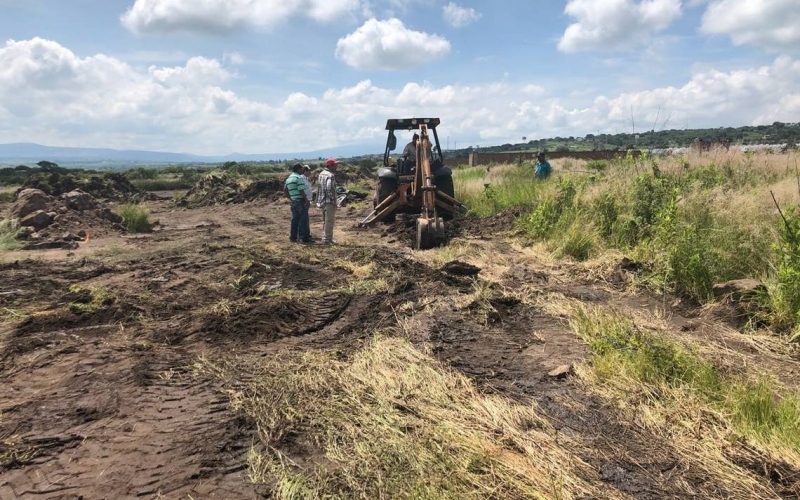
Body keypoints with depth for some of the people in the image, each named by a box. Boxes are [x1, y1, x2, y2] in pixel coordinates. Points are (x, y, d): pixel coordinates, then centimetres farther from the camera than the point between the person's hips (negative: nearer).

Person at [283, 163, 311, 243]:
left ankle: (293, 236, 15)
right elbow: (301, 191, -19)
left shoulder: (288, 178, 14)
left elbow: (285, 191, 17)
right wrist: (307, 200, -16)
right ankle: (304, 237, -2)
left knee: (295, 219, 13)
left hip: (293, 201, 8)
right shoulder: (299, 177, -13)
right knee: (303, 219, -3)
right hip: (300, 201, -8)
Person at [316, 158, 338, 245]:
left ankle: (325, 237, 26)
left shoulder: (321, 174, 12)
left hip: (321, 201, 9)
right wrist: (333, 199, -16)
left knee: (325, 221, 18)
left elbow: (318, 187, 15)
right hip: (329, 202, -9)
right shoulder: (330, 175, -16)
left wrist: (319, 200, 17)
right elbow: (329, 189, -25)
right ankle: (327, 239, 2)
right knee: (329, 221, -2)